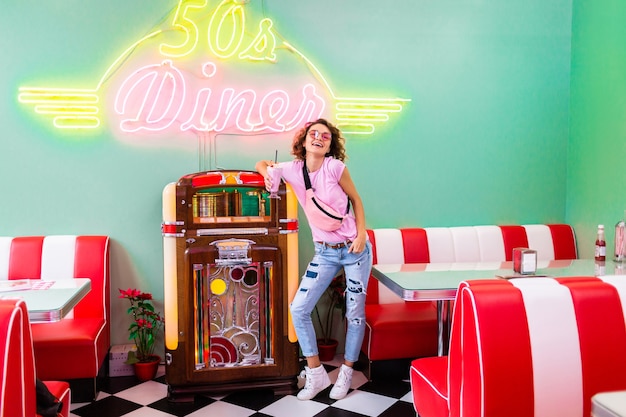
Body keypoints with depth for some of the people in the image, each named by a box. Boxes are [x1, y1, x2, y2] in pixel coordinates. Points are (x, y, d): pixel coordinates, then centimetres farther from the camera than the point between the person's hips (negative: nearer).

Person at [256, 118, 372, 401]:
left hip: (355, 249, -3)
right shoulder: (293, 170, -4)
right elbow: (262, 163, 14)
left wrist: (362, 234, -11)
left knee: (355, 314, 6)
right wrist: (268, 174, -9)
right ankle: (316, 374, 14)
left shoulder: (335, 167, -14)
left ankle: (346, 373, 27)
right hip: (325, 252, 3)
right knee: (298, 309, -2)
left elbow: (355, 199, -2)